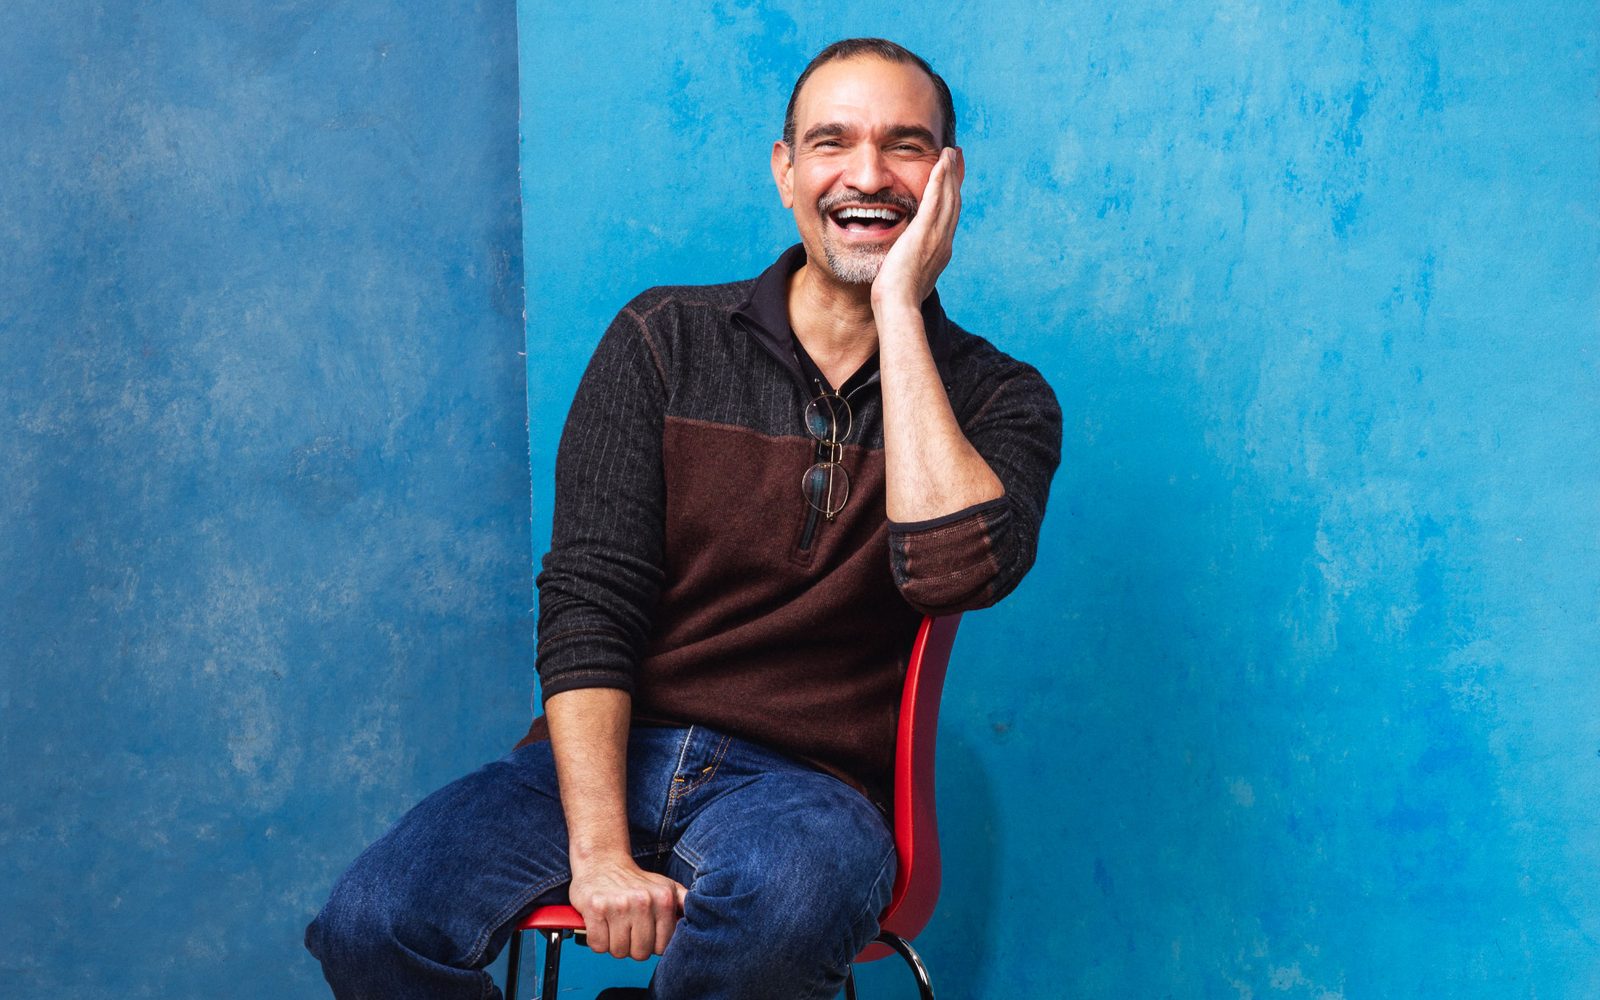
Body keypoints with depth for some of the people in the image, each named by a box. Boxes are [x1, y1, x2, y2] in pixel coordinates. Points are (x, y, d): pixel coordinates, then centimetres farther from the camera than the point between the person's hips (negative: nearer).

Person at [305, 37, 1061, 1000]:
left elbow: (958, 569, -18)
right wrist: (598, 850, -17)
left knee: (782, 905, -38)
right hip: (607, 751, 2)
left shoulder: (996, 397, 5)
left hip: (805, 781, -1)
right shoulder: (665, 341, 7)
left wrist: (900, 310, -11)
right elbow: (587, 602, -3)